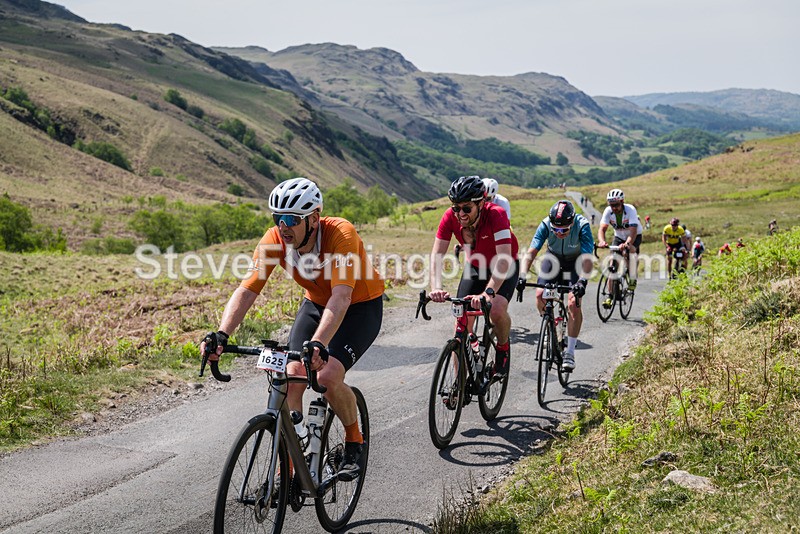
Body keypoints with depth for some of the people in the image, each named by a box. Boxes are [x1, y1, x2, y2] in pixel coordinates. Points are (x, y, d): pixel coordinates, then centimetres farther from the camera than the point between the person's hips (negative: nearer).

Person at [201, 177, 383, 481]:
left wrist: (318, 343, -58)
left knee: (328, 376, -25)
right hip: (316, 304, 5)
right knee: (292, 376, -14)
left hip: (361, 306, -4)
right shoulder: (275, 240, -20)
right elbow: (247, 290, -24)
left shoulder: (341, 234, -34)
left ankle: (354, 443, 4)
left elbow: (341, 296, -44)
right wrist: (221, 335, -40)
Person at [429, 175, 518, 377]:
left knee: (497, 311, -29)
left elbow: (504, 259, -43)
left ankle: (503, 348, 5)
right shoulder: (450, 217, -24)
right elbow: (437, 254, -28)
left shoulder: (496, 215, -35)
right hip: (475, 266, 4)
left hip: (504, 267, -3)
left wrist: (488, 292, -56)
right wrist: (436, 288, -46)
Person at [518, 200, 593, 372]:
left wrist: (582, 281, -55)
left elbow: (587, 258, -39)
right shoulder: (546, 225, -30)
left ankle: (570, 352, -8)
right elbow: (531, 252, -34)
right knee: (540, 296, -16)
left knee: (574, 303, -18)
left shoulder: (582, 226, -34)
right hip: (553, 258, 2)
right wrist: (522, 277, -47)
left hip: (576, 261, -2)